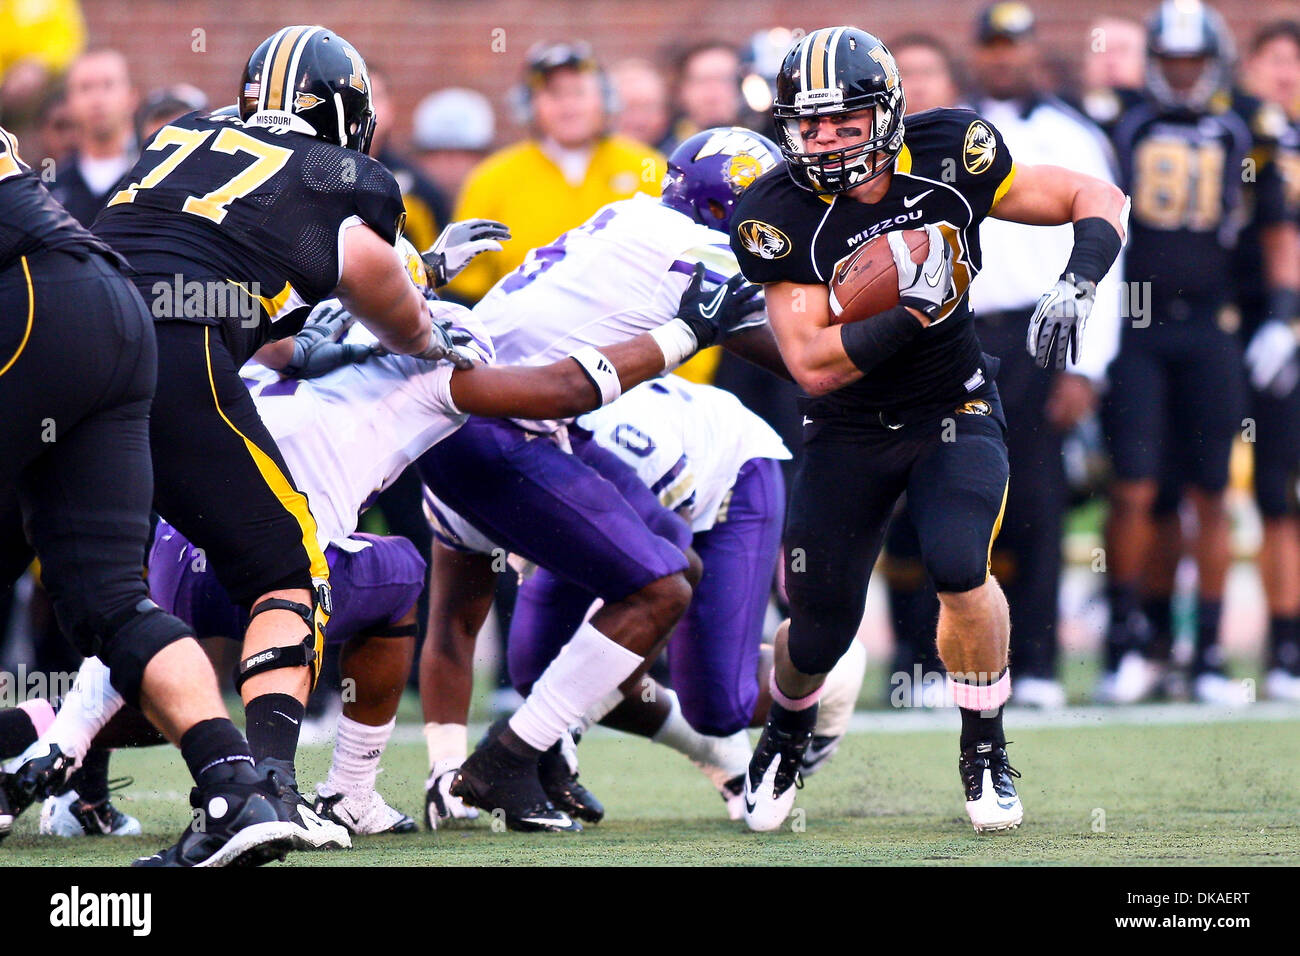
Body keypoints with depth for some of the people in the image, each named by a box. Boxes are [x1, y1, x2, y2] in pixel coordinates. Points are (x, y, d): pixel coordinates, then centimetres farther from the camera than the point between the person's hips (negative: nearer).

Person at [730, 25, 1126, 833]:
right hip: (849, 432, 0)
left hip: (955, 411, 0)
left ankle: (985, 751, -1)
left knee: (959, 567, -25)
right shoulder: (779, 216, -19)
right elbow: (814, 365, -23)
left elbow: (1097, 198, -6)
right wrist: (909, 311, -34)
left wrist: (1078, 284, -23)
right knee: (820, 630, 2)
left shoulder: (949, 157, -15)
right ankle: (785, 738, 38)